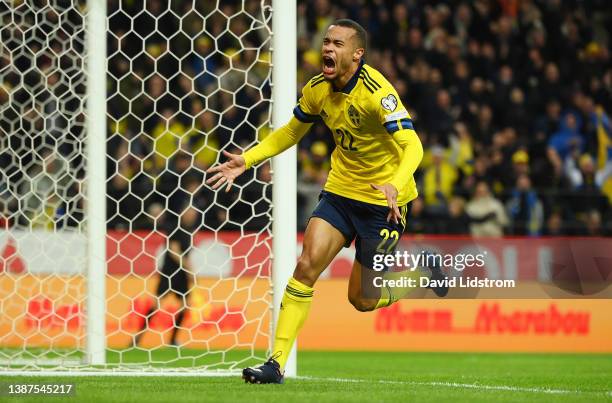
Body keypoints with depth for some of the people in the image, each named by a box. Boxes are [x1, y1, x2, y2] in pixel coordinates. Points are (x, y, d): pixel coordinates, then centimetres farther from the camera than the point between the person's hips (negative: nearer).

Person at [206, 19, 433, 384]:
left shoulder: (377, 92, -24)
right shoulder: (318, 90, -4)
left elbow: (412, 147, -33)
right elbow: (290, 132, 15)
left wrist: (394, 185, -51)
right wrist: (246, 161, 3)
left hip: (383, 200, -5)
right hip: (340, 190, 5)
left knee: (362, 300, 0)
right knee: (307, 264, -16)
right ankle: (277, 362, -14)